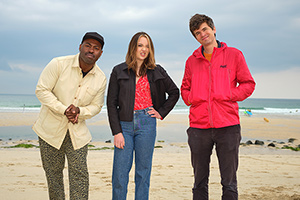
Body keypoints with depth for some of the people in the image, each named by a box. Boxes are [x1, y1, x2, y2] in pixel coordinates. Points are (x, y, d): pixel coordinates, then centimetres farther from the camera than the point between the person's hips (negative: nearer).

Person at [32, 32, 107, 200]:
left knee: (79, 173, -3)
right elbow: (42, 90, -13)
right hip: (51, 128, -1)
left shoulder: (101, 79, -3)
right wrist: (64, 110, -22)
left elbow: (96, 106, 6)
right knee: (53, 173, 8)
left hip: (78, 131, 2)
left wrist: (79, 111, -16)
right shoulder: (59, 64, -13)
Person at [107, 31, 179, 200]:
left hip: (147, 123, 0)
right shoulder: (119, 71, 5)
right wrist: (117, 132, -6)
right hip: (125, 124, 0)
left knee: (143, 171, 5)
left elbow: (174, 92, 18)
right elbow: (111, 103, 2)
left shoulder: (157, 71, 8)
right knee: (120, 173, -2)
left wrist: (161, 112, 7)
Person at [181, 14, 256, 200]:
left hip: (227, 125, -2)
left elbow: (248, 84, 7)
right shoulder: (192, 61, 13)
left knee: (229, 183, 4)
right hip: (198, 127, 3)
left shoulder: (234, 55, 6)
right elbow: (185, 88, 23)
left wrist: (228, 96, -6)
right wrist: (191, 99, 3)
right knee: (199, 182, 10)